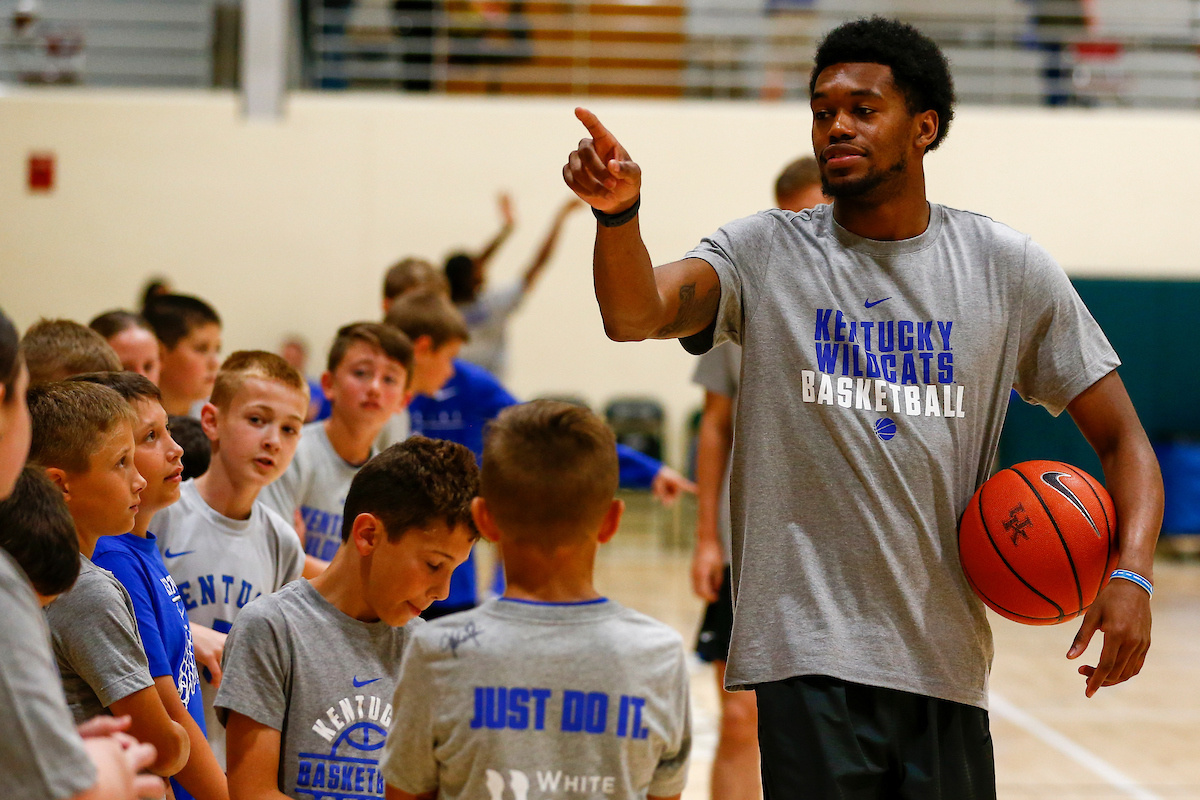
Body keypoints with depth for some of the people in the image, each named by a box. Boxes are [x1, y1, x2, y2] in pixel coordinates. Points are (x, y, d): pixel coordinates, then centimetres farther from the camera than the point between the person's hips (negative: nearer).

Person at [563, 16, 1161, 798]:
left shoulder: (1007, 267, 5)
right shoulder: (765, 254, 2)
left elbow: (1123, 439, 7)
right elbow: (638, 313, -16)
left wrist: (1132, 573, -10)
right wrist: (617, 212, -37)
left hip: (946, 659, 2)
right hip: (811, 655, -2)